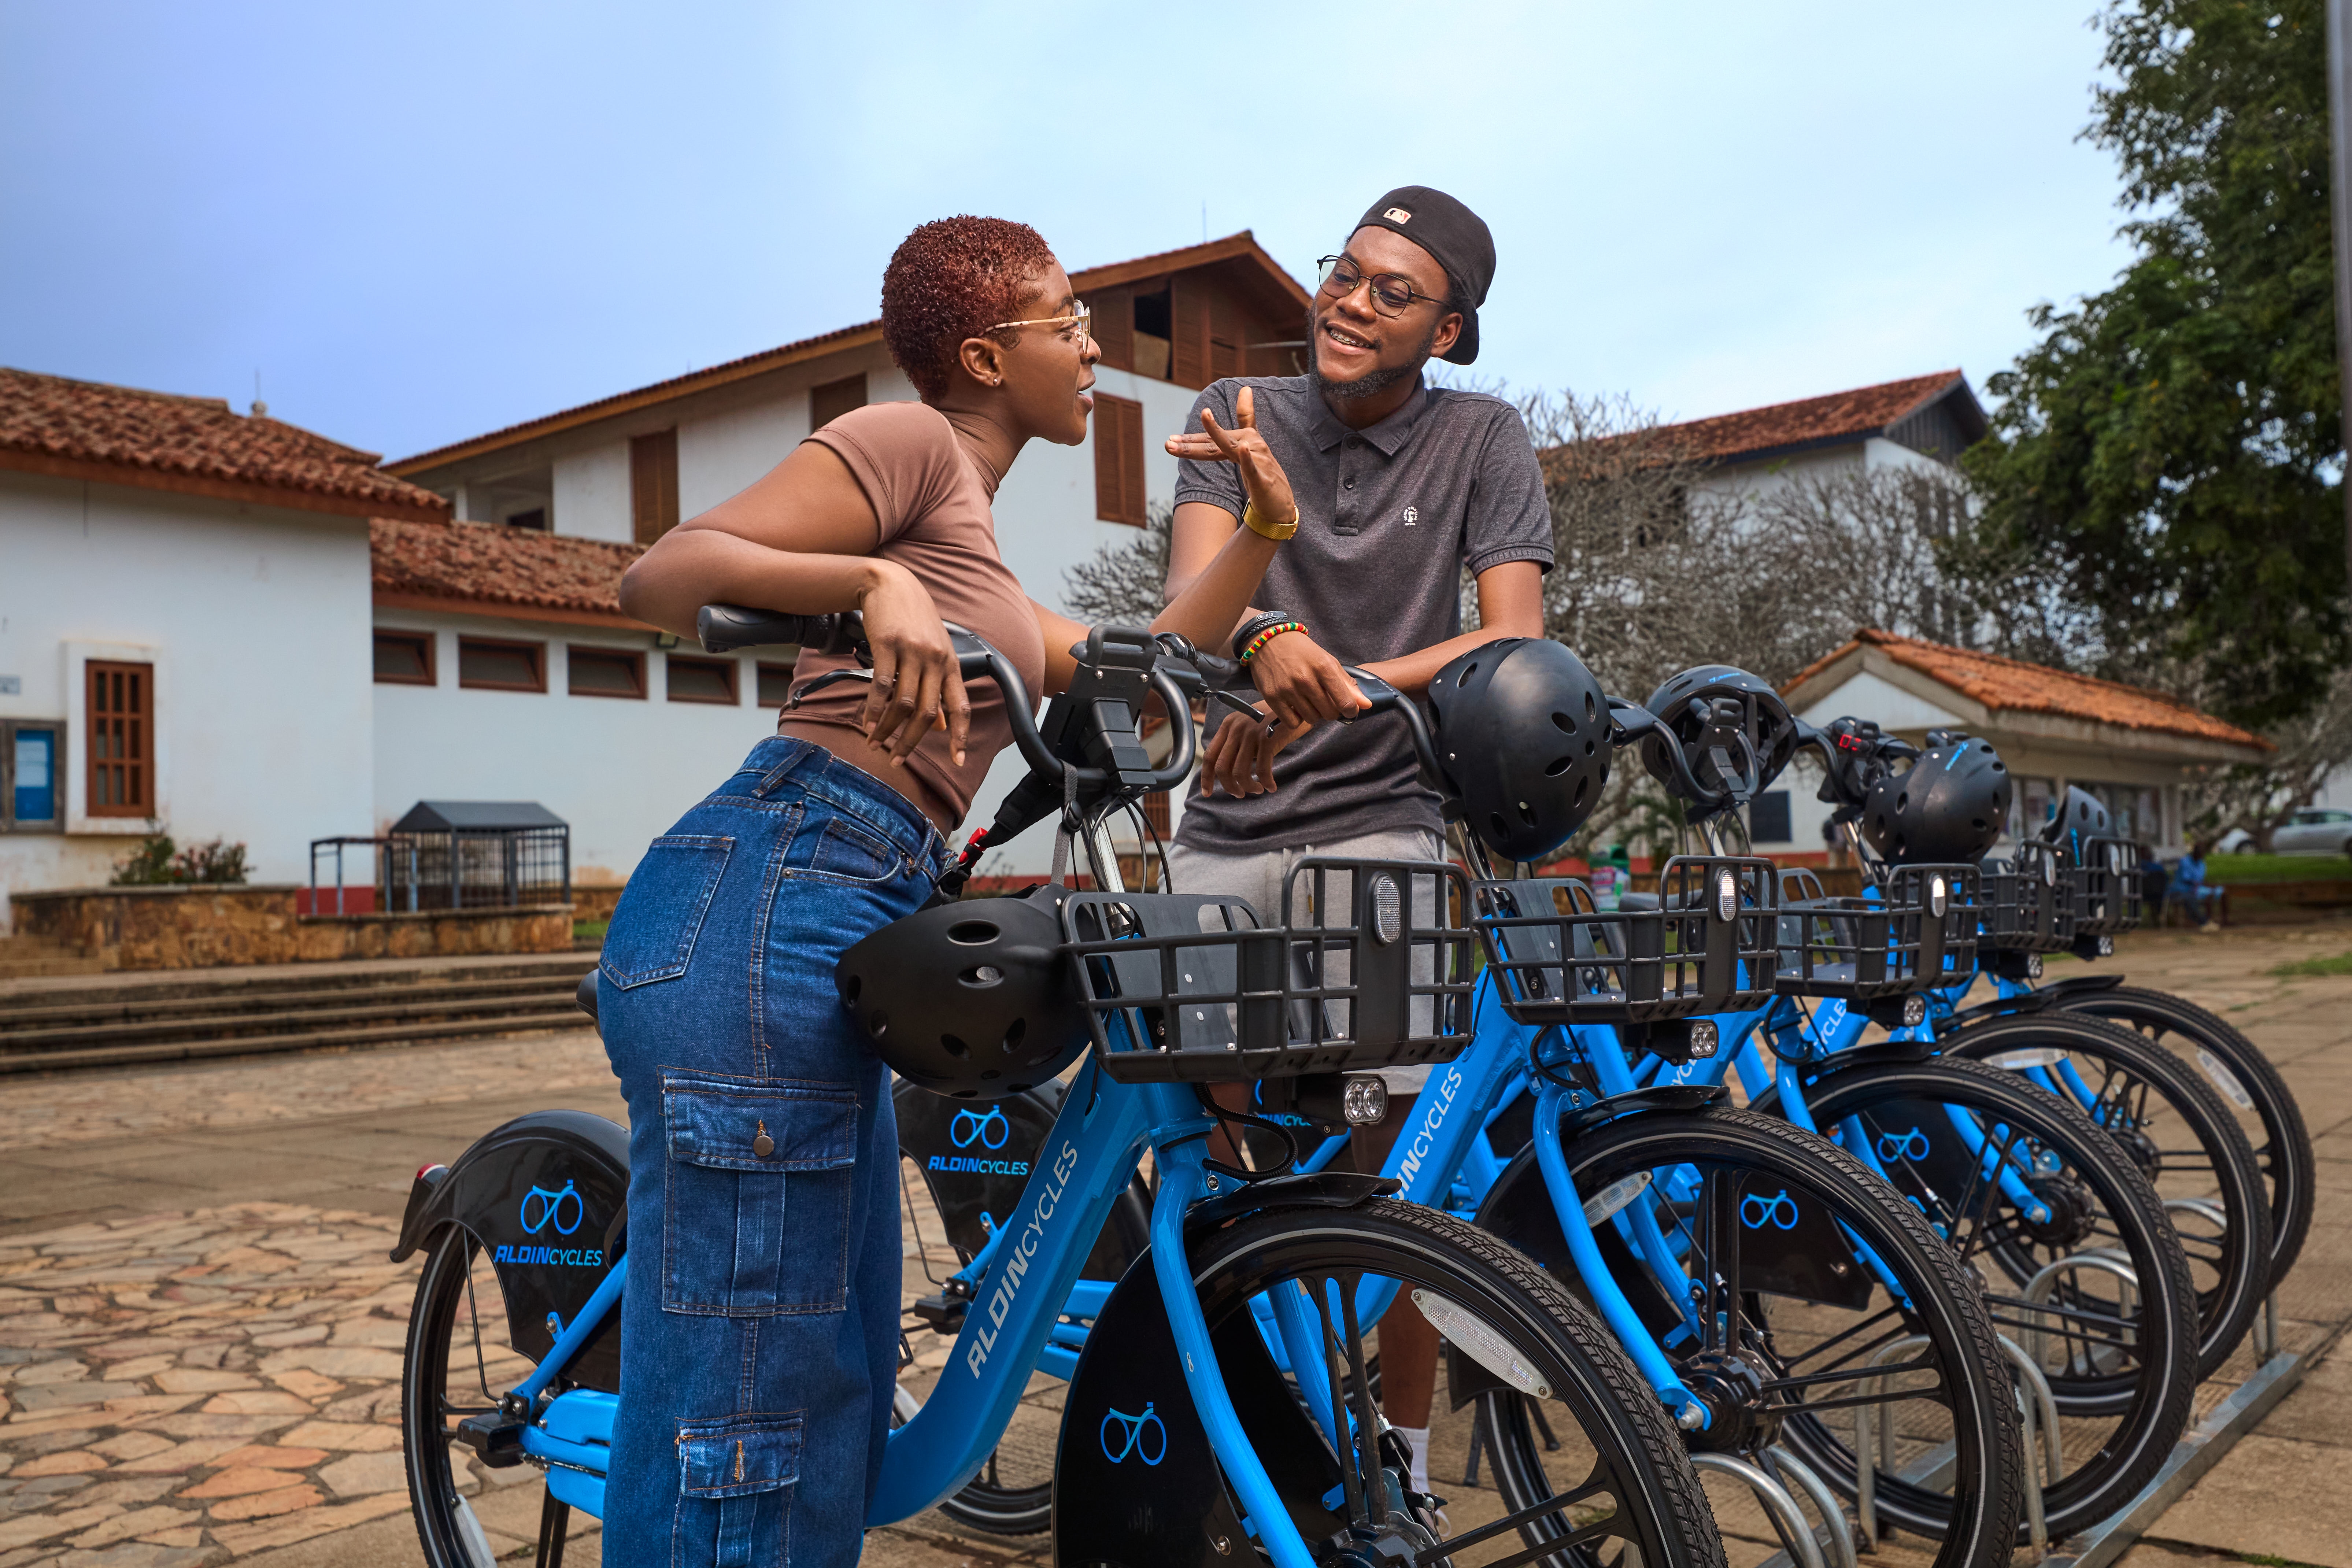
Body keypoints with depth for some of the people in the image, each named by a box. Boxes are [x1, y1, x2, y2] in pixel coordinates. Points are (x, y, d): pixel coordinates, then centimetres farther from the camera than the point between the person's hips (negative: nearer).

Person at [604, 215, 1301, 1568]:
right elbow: (664, 575, -13)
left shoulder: (972, 549, 28)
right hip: (755, 912, -10)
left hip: (836, 940, 10)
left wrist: (1264, 533, 15)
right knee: (740, 1418, -7)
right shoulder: (911, 441, 0)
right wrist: (877, 581, -29)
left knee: (837, 1405, 15)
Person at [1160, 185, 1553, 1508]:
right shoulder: (1242, 414, 4)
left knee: (1398, 1151, -8)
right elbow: (1197, 575, -13)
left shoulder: (1483, 440, 0)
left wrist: (1331, 691, -29)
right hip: (1226, 837, 2)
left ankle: (1405, 1464, 9)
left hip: (1379, 825, -2)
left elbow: (1513, 638, -12)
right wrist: (1272, 639, -38)